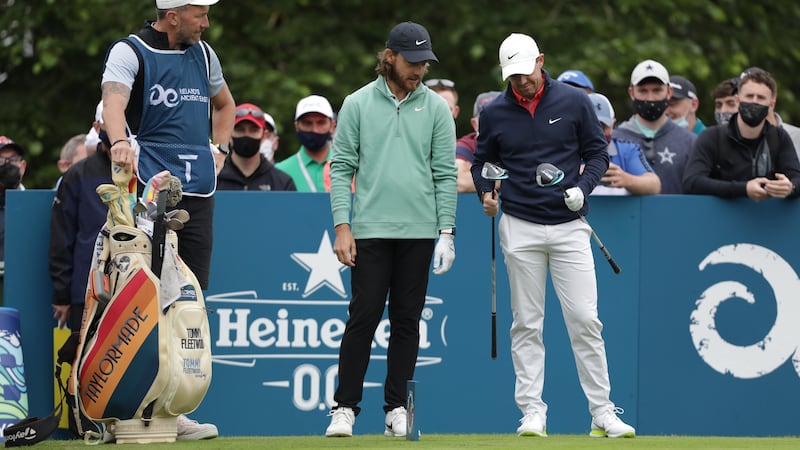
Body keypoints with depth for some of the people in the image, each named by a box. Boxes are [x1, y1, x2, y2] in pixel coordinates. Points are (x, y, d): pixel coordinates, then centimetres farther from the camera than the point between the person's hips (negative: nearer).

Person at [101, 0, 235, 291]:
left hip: (199, 189, 6)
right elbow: (113, 103, -23)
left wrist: (219, 151, 20)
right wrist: (119, 142, -43)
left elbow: (225, 104, 35)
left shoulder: (203, 54, 16)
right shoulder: (129, 52, -4)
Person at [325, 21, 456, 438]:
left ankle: (397, 410, 9)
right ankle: (345, 408, -1)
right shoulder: (358, 104, 3)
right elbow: (341, 168, 2)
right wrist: (342, 226, -6)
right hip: (370, 230, -2)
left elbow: (445, 173, 6)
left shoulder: (435, 107, 6)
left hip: (419, 231, 2)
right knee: (363, 317, -6)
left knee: (407, 321, 4)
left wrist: (446, 232, -1)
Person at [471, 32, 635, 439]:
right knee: (526, 325, 3)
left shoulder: (574, 101, 1)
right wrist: (486, 192, -6)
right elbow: (482, 162, 15)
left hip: (569, 226, -1)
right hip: (520, 228, 1)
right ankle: (532, 411, 7)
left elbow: (597, 153, 6)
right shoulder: (494, 113, 3)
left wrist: (582, 188, -12)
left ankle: (602, 412, 1)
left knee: (585, 321, -5)